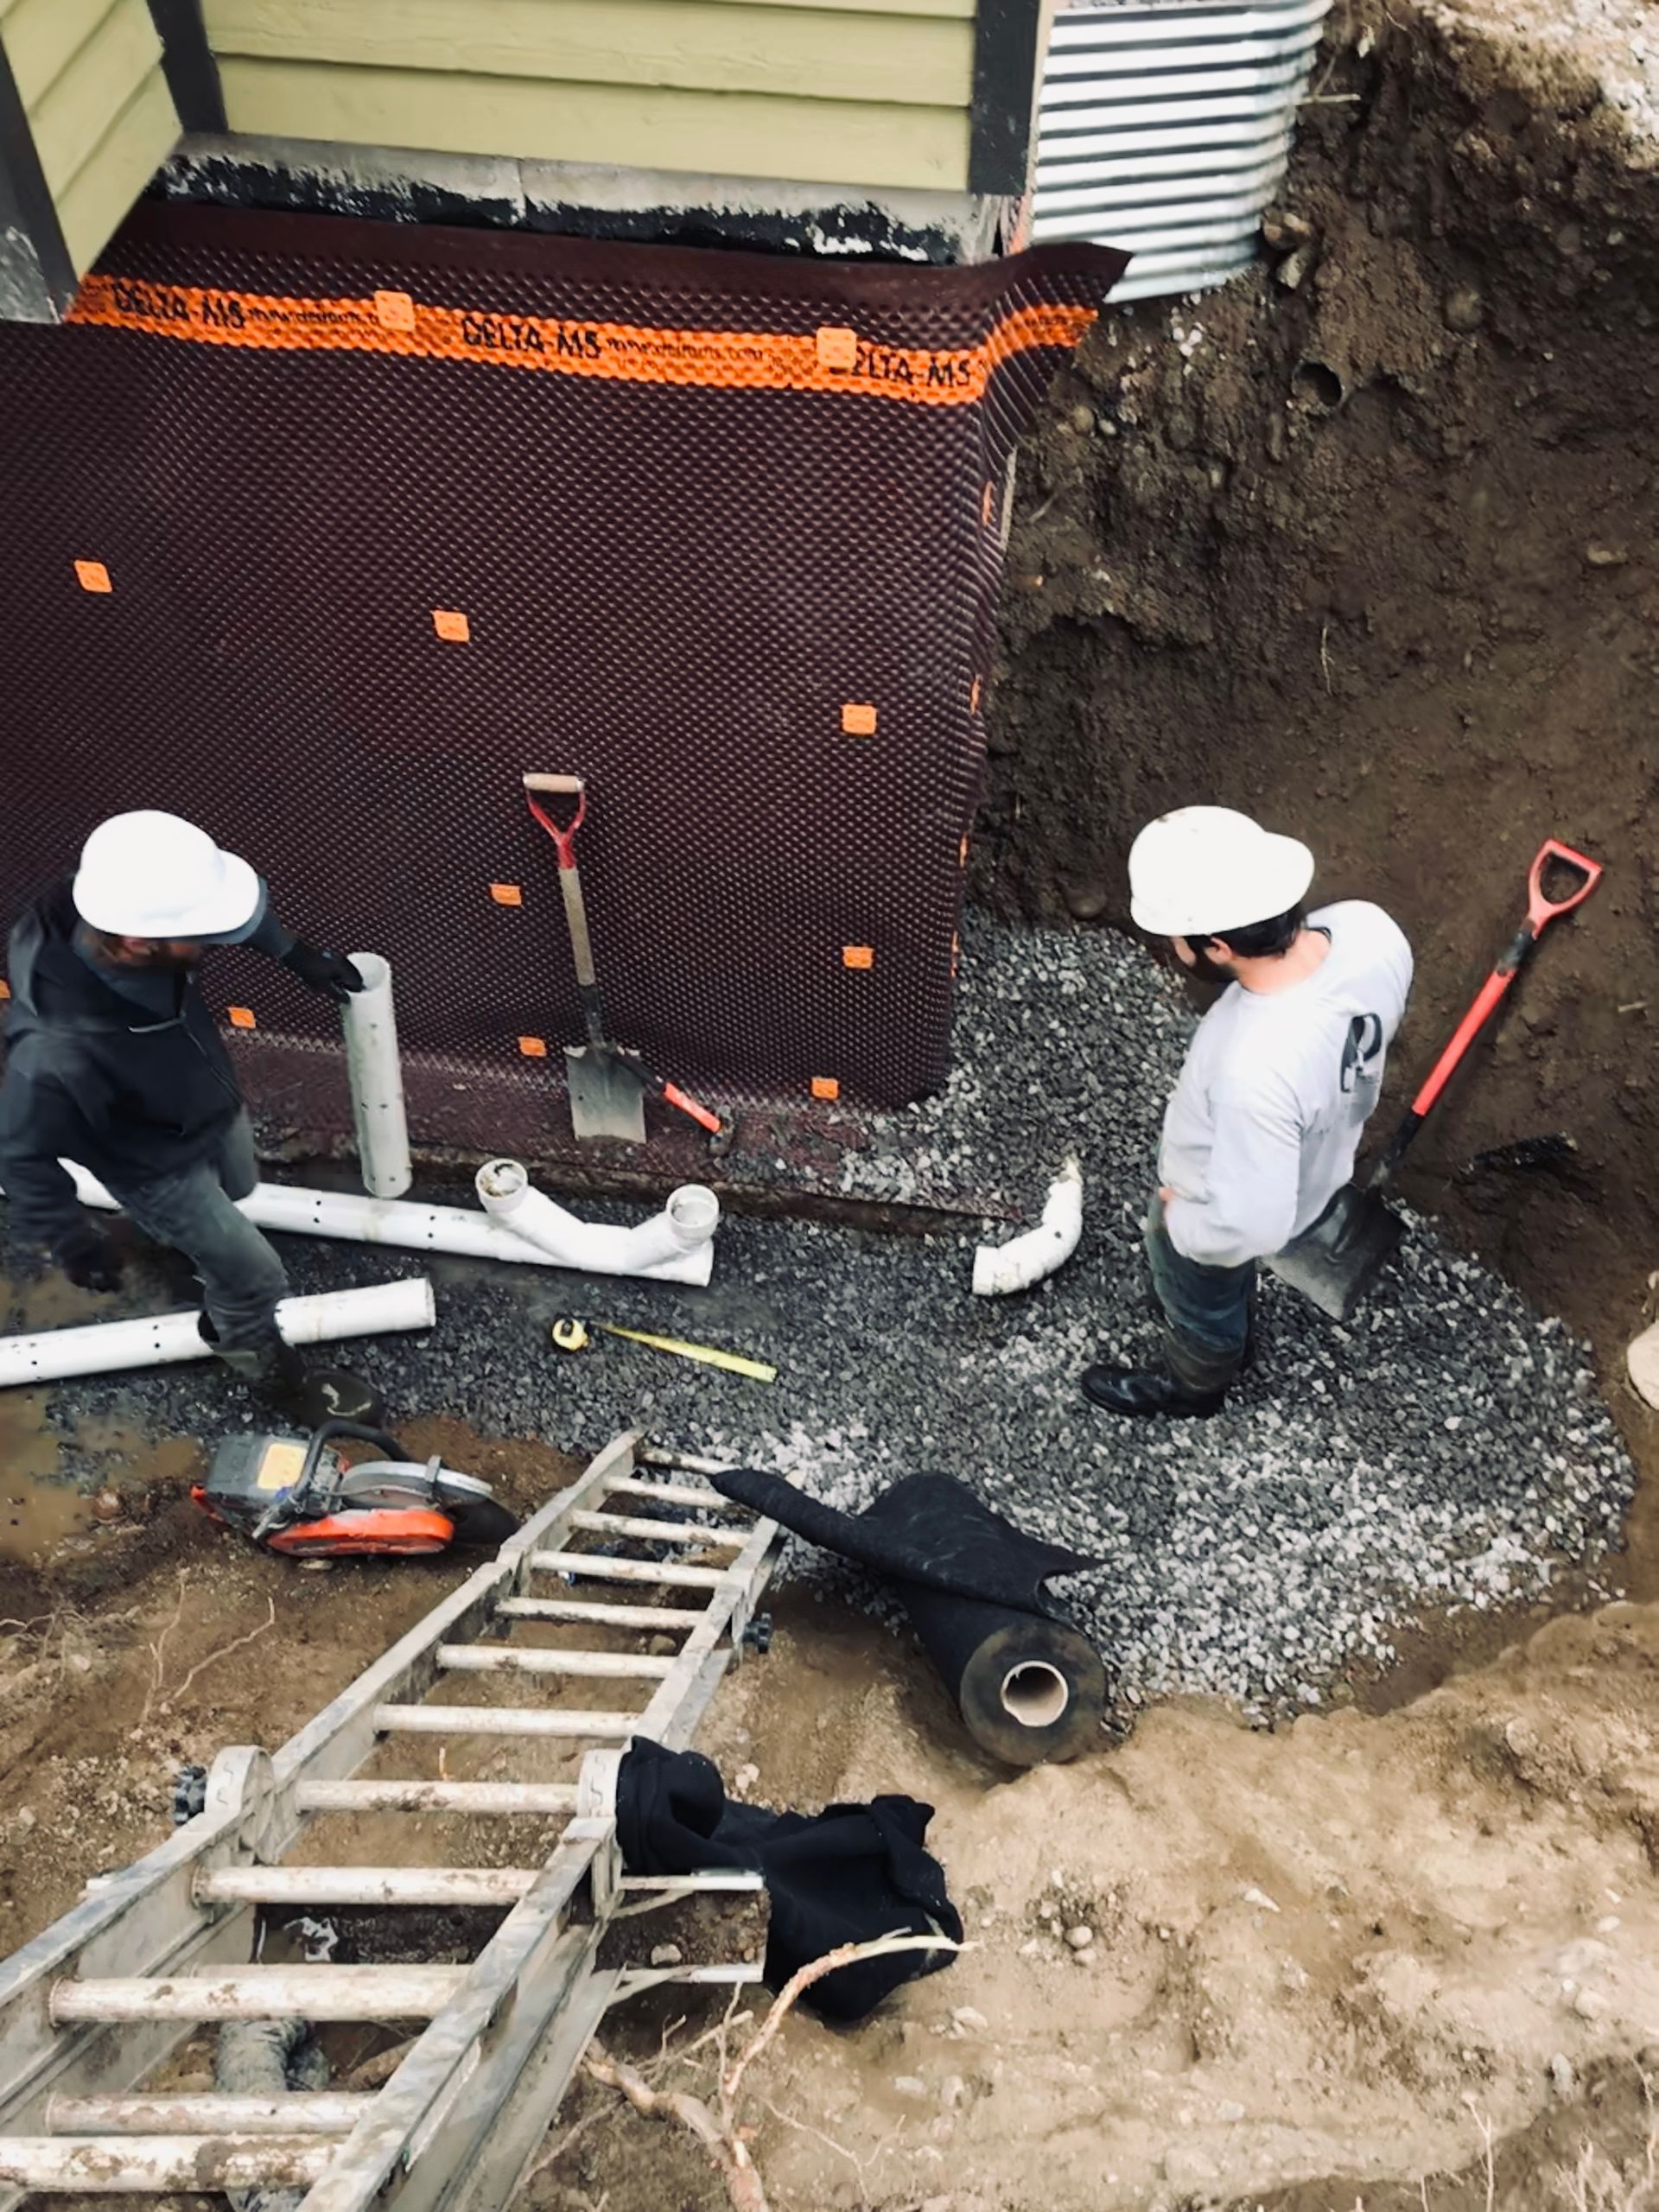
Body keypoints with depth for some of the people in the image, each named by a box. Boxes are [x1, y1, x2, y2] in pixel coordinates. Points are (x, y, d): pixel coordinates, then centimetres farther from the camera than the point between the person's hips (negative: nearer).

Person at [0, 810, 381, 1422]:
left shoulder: (128, 908, -32)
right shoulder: (58, 1053, -47)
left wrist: (294, 952, -8)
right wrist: (72, 1242, -15)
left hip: (215, 1109, 6)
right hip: (161, 1166, -6)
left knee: (237, 1191, 36)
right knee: (254, 1277, 14)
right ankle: (269, 1371, 47)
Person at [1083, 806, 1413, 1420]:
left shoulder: (1255, 1072, -48)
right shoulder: (1369, 928, -27)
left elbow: (1248, 1227, -37)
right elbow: (1377, 1025, -3)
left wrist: (1176, 1219, -16)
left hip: (1222, 1210, -6)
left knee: (1201, 1302, 28)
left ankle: (1194, 1385, 61)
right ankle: (1234, 1335, 68)